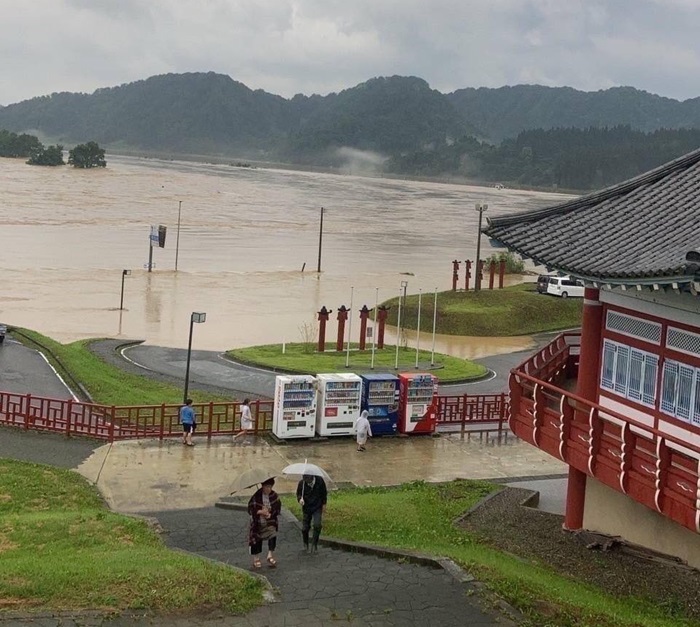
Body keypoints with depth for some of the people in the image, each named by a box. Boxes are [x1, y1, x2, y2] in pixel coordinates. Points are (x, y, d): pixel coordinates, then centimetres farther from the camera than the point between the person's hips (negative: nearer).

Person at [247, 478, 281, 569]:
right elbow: (250, 509, -12)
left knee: (272, 536, -17)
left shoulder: (274, 496, -4)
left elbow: (278, 508, -1)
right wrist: (260, 512, -25)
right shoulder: (256, 497, -13)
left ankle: (270, 556, -8)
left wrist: (270, 513, -18)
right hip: (258, 523, -1)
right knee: (256, 540, 4)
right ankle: (256, 559, 18)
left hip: (270, 522, 1)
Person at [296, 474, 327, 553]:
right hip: (306, 508, 1)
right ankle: (306, 545, 28)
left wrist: (324, 504, 3)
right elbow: (298, 494, 2)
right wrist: (300, 499, -21)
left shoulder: (319, 480, -12)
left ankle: (314, 544, -2)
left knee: (317, 525, -19)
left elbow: (324, 493, 4)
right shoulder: (302, 483, -12)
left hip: (317, 508, -1)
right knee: (305, 528, 4)